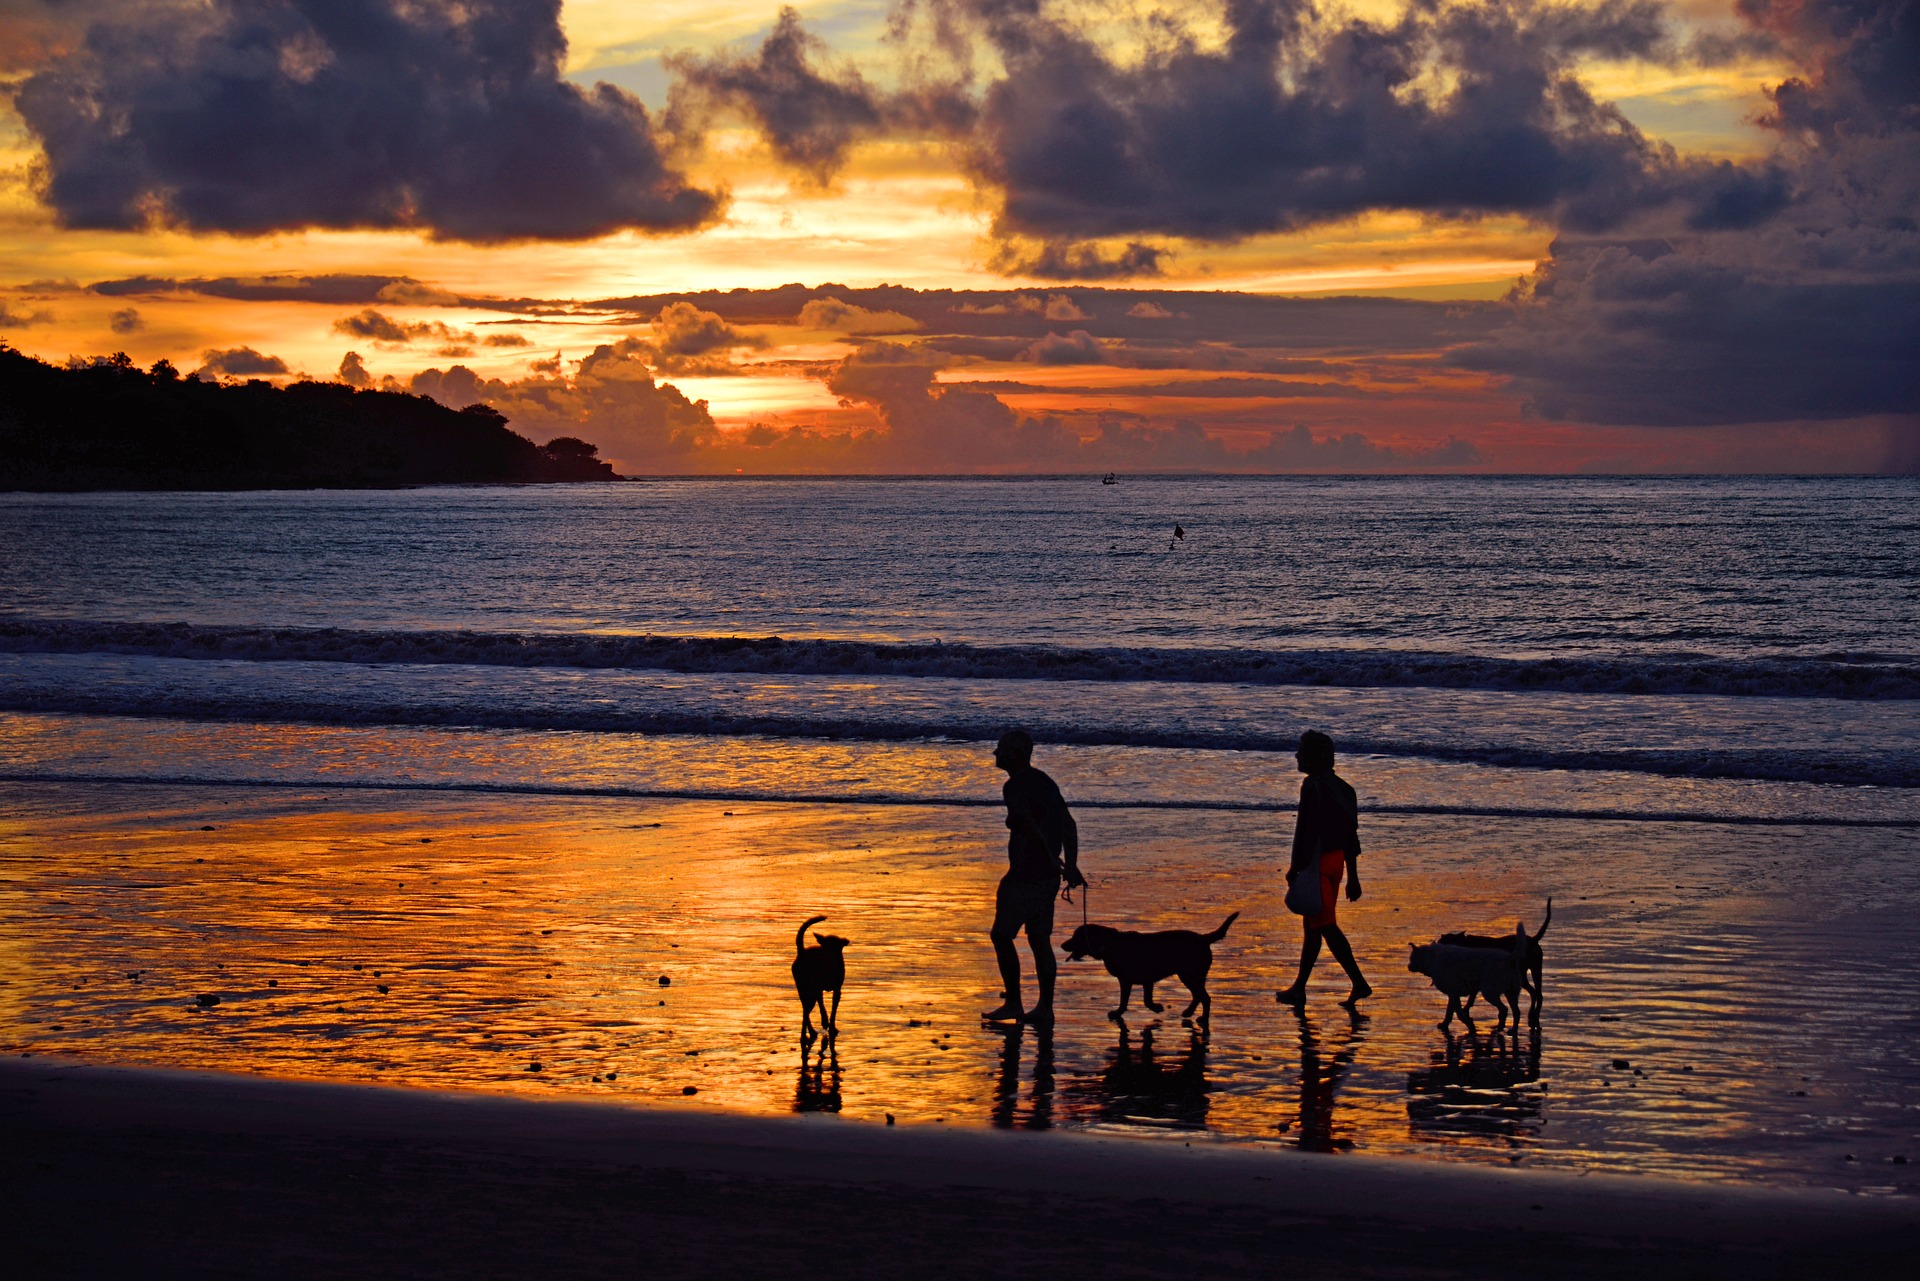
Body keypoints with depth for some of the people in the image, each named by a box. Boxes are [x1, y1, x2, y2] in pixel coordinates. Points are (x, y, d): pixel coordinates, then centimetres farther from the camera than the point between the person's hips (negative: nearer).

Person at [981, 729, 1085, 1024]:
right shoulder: (1044, 782, 15)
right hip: (1047, 877, 9)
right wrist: (1070, 865, 13)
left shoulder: (1015, 787, -14)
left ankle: (1013, 1003, 1)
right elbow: (1068, 826, 16)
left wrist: (1060, 864, -19)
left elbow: (1036, 827, -22)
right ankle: (1045, 1008, 11)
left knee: (1002, 935, -1)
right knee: (1039, 939, 11)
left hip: (1025, 875, -9)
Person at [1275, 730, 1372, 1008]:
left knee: (1325, 925, -8)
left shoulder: (1312, 786, -14)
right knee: (1313, 925, 16)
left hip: (1316, 862, -9)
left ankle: (1359, 983, -15)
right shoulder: (1342, 787, 13)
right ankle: (1299, 988, 22)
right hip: (1337, 860, 9)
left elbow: (1305, 829, -18)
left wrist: (1295, 868, -12)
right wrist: (1353, 877, 19)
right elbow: (1351, 835, 15)